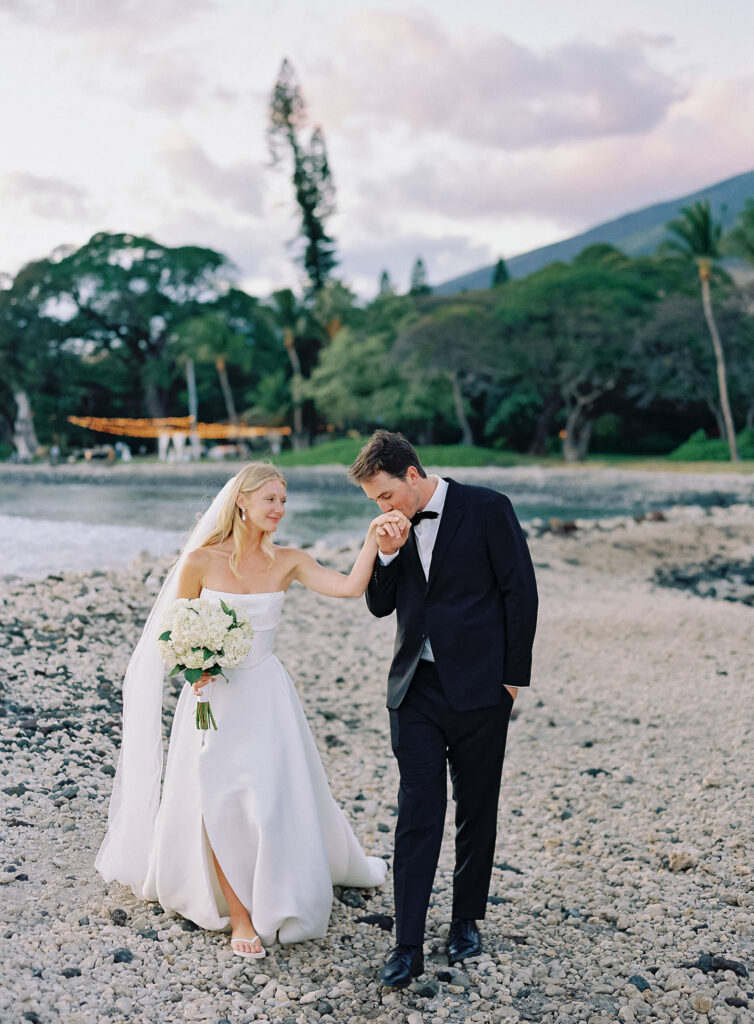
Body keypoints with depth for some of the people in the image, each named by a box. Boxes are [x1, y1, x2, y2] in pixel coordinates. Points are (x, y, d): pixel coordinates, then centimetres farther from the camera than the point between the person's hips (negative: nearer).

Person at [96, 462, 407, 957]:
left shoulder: (288, 562, -2)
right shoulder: (200, 560, -8)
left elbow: (352, 586, -15)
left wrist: (374, 538, -25)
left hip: (267, 696, 2)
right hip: (213, 698, -2)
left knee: (278, 798, 4)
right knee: (220, 805, 0)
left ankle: (276, 903, 27)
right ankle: (239, 913, 16)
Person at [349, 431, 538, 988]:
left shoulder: (487, 508, -7)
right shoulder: (397, 527, 7)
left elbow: (520, 591, -6)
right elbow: (380, 605, 12)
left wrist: (514, 675, -7)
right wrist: (387, 555, -7)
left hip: (478, 687, -3)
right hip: (417, 689, 3)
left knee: (476, 811, 11)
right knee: (417, 814, 1)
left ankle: (467, 920, 28)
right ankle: (409, 945, 6)